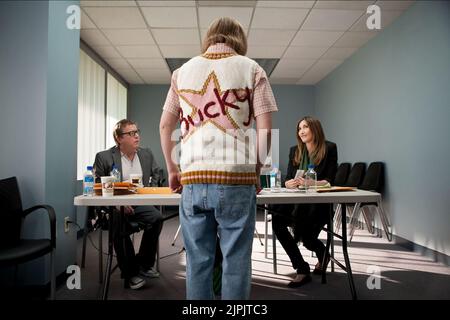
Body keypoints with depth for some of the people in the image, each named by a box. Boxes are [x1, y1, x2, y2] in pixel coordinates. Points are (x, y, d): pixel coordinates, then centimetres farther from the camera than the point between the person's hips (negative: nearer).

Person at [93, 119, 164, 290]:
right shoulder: (104, 157, -2)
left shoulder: (146, 154, 11)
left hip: (139, 204, 4)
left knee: (156, 217, -25)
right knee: (121, 226, -33)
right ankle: (130, 273, -9)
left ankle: (144, 265, -4)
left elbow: (157, 174, 23)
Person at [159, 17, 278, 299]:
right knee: (236, 260, 6)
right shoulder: (251, 69, 6)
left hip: (192, 178, 3)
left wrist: (172, 169, 20)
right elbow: (265, 128, -2)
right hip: (236, 178, -2)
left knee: (198, 261, 11)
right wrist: (257, 169, 9)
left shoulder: (183, 71, 14)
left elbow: (165, 125, 13)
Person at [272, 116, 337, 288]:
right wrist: (290, 183, -17)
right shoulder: (295, 151, 13)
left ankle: (323, 254, 14)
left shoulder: (329, 148, 1)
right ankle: (302, 270, -13)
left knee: (305, 234, -27)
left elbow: (329, 180, -6)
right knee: (277, 220, -27)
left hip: (319, 203, -4)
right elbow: (287, 180, 8)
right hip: (297, 201, 4)